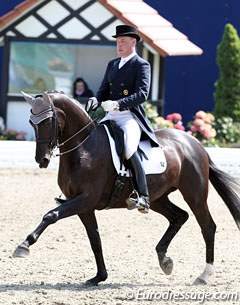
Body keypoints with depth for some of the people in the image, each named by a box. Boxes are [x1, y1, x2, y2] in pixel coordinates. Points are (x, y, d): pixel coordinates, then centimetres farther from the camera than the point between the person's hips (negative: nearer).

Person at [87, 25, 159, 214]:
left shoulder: (142, 65, -2)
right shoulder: (112, 65, 20)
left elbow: (142, 94, -15)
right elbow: (104, 90, 19)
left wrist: (117, 104, -29)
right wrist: (96, 100, -6)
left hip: (131, 116, -8)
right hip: (111, 117, 8)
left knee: (128, 148, -34)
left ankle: (143, 197, -35)